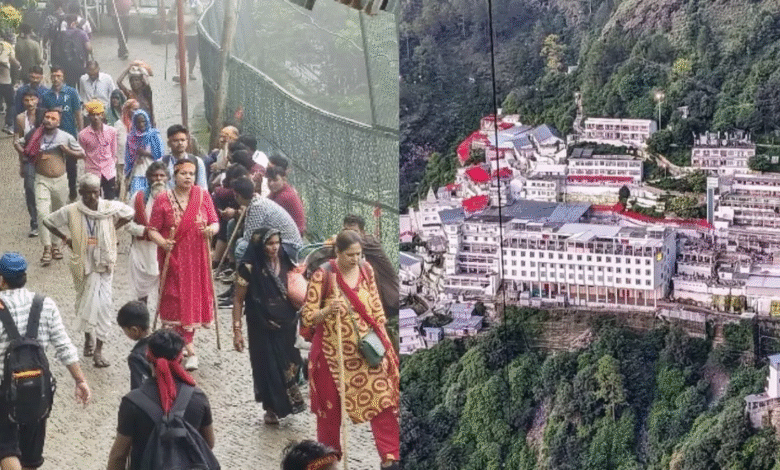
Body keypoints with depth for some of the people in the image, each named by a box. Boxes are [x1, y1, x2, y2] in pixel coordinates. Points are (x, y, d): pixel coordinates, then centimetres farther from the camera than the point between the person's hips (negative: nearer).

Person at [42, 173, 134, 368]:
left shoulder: (110, 207, -9)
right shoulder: (71, 211, -10)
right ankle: (88, 337, 37)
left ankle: (98, 350, -3)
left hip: (104, 264, 0)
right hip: (83, 264, 0)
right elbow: (48, 221, 5)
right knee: (85, 300, 12)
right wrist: (65, 239, 3)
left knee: (103, 304, -7)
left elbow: (129, 214, 10)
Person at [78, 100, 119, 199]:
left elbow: (114, 154, 8)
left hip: (109, 174, 1)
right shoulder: (83, 135, -6)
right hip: (92, 174, -1)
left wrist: (116, 176, 8)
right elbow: (83, 157, 4)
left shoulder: (111, 131, -1)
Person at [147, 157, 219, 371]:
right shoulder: (163, 199, -5)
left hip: (197, 258, 2)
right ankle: (189, 347, 7)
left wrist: (212, 229, -19)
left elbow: (215, 222, 4)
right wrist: (162, 242, -23)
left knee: (194, 297, 6)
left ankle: (184, 340, 24)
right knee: (176, 298, -2)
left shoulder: (203, 195, 1)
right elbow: (153, 229, -5)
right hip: (173, 257, -2)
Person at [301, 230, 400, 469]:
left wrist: (382, 339, 5)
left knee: (383, 400, -4)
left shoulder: (366, 270, 0)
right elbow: (307, 317, -12)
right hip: (334, 352, -3)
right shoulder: (323, 275, -14)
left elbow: (376, 308, 9)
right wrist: (328, 310, -30)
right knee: (331, 406, 10)